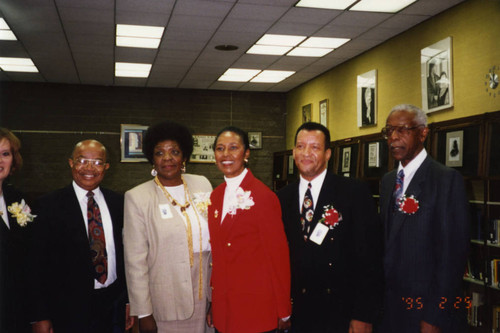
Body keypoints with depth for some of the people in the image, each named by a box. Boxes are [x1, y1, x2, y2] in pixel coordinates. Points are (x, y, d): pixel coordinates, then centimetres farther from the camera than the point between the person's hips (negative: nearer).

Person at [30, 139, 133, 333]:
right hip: (70, 310, -3)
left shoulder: (118, 203, 4)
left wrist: (130, 300, 7)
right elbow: (39, 263, -7)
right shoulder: (49, 205, -6)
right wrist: (40, 317, -10)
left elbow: (126, 254, 9)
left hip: (114, 304, 3)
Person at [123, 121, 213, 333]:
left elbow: (215, 237, 9)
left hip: (204, 297, 3)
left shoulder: (202, 185, 4)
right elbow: (135, 261, -7)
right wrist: (143, 313, -8)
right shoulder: (137, 198, -7)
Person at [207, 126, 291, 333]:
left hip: (256, 308, -6)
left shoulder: (263, 196, -13)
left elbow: (278, 256, -11)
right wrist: (213, 303, 10)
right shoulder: (215, 196, 7)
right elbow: (216, 252, 11)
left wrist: (283, 313, -7)